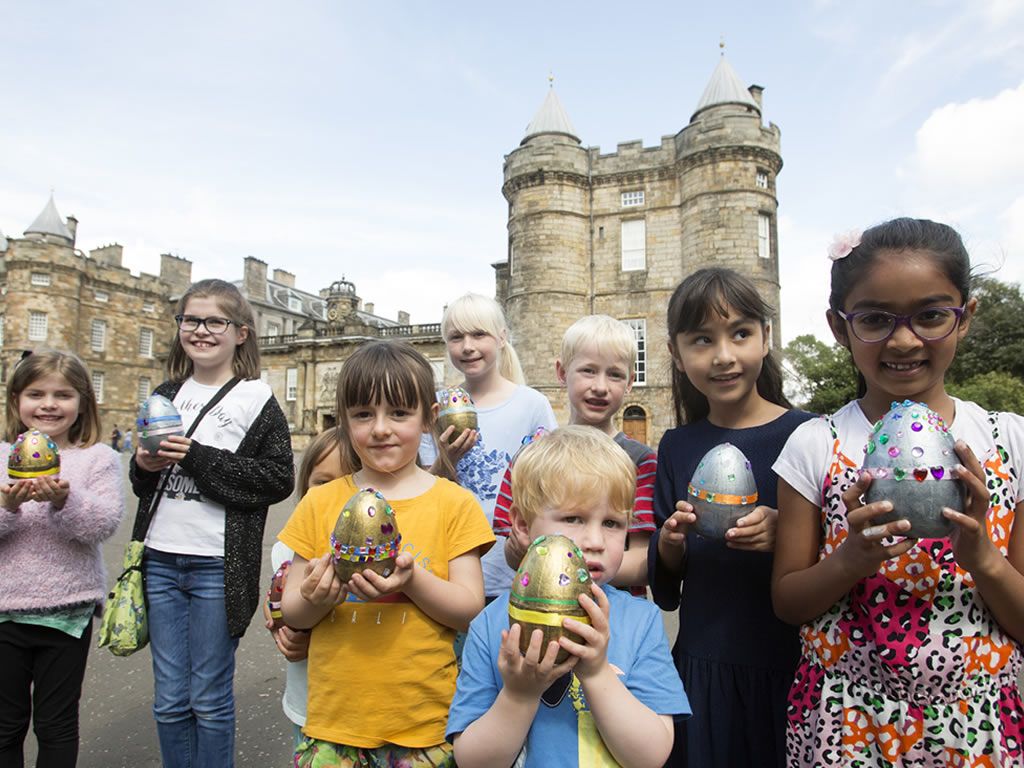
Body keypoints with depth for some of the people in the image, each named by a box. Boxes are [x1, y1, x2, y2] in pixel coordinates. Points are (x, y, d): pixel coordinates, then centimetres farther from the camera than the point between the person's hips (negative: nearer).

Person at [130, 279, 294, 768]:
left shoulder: (256, 399, -6)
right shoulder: (167, 395, 10)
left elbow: (278, 478, -14)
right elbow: (143, 483, 19)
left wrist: (200, 459, -19)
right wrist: (144, 465, -4)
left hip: (219, 564, -5)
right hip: (161, 560, 5)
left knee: (210, 699, 8)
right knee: (169, 700, 15)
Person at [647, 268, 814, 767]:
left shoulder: (804, 435, -10)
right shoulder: (677, 447, 0)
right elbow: (665, 591, 6)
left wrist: (784, 534, -24)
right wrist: (671, 541, -15)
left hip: (789, 668, -2)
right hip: (702, 666, 3)